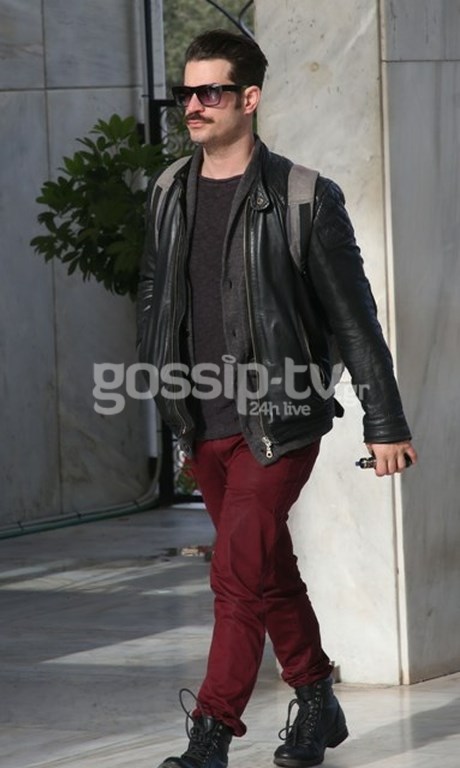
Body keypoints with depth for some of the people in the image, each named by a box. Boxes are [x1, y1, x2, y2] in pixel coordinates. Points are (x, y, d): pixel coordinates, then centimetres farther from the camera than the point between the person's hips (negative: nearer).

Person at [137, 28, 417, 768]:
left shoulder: (304, 199, -10)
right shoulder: (170, 193, 6)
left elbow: (354, 318, -6)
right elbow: (154, 291, 20)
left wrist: (385, 424, -5)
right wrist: (160, 379, 15)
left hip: (278, 421, -6)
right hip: (205, 427, 6)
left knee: (239, 575, -12)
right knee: (271, 574, 16)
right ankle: (317, 707, 32)